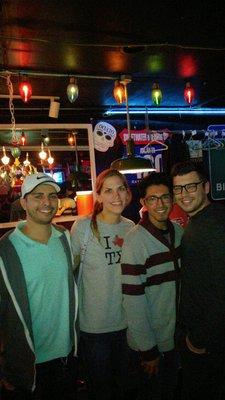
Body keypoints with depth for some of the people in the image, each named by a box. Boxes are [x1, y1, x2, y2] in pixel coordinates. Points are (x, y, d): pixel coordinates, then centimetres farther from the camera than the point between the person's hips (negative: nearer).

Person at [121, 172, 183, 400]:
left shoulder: (179, 231, -2)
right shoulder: (136, 239, -22)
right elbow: (133, 299, -21)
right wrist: (147, 349, -16)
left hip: (177, 337, 6)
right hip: (150, 340, -5)